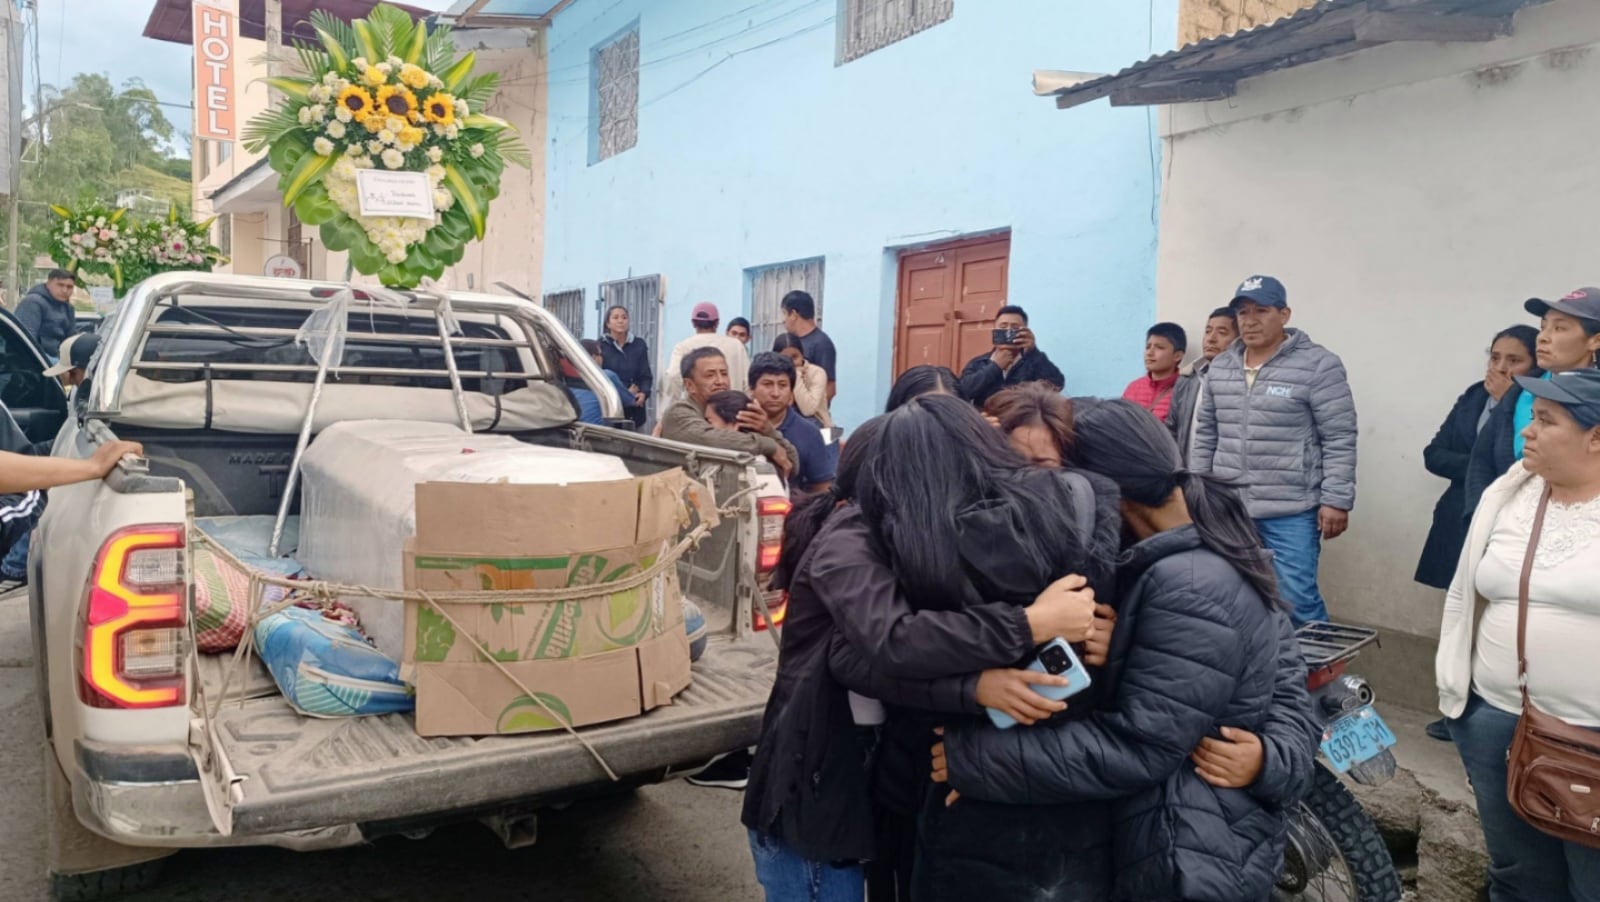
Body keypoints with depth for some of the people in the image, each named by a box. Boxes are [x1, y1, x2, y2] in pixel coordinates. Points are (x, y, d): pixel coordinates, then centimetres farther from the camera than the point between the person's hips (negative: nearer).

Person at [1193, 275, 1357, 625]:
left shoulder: (1318, 365, -7)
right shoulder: (1220, 367, 9)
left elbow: (1339, 440, -9)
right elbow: (1206, 435, 16)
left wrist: (1335, 501, -12)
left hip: (1290, 511, -5)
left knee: (1297, 599, -5)